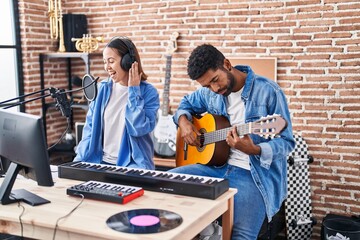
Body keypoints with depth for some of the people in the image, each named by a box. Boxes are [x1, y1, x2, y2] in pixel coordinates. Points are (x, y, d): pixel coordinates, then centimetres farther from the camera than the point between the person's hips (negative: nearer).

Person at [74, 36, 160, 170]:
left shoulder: (148, 92, -5)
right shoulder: (102, 88, 6)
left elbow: (139, 128, -18)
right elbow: (90, 128, 8)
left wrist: (133, 90, -12)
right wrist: (80, 160, -2)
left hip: (132, 164, -3)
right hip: (100, 161, 4)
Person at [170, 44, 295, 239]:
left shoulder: (268, 92, -12)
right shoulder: (209, 92, 5)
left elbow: (286, 142, -10)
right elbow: (186, 103, 24)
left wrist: (253, 150, -30)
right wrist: (183, 121, 1)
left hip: (255, 173, -5)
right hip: (217, 165, 6)